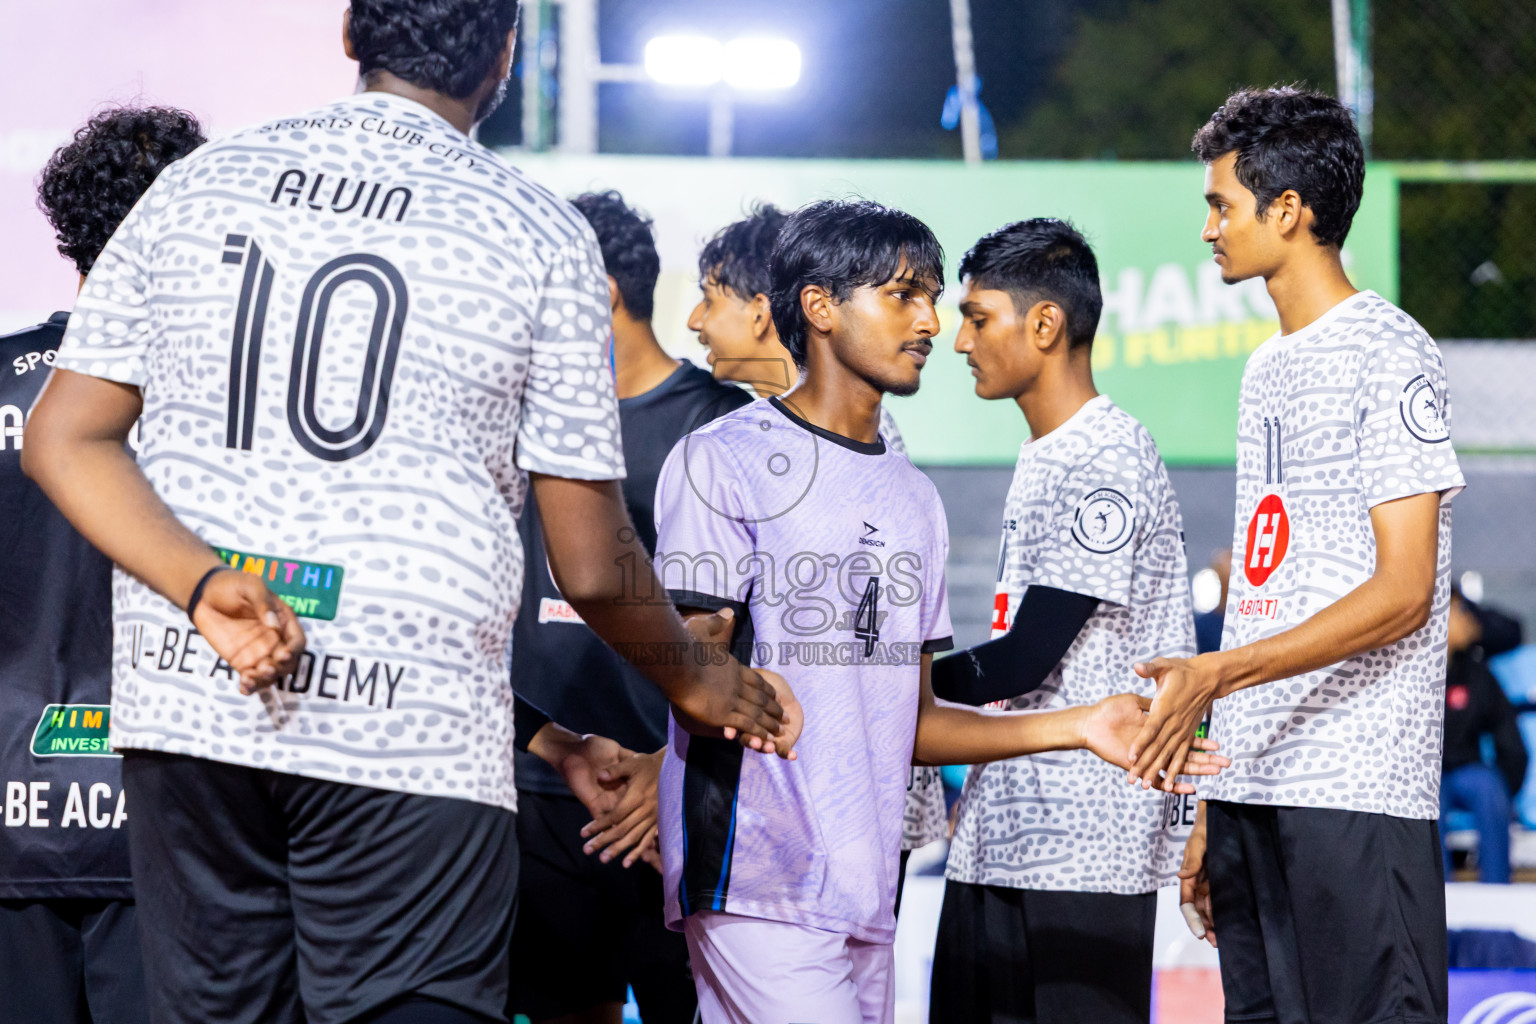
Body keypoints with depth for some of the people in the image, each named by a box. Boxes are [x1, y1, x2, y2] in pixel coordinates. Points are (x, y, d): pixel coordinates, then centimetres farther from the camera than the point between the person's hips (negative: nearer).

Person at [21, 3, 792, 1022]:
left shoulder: (199, 183, 11)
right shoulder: (539, 236, 1)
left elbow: (61, 442, 4)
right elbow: (593, 568, 2)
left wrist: (203, 589, -8)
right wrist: (698, 683, 19)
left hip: (182, 700, 4)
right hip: (410, 729, -4)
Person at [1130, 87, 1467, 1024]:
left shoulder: (1390, 358, -7)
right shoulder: (1269, 369, 20)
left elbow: (1401, 594, -15)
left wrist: (1217, 675, -24)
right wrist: (1212, 811, 16)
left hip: (1357, 789, -8)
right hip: (1253, 788, 8)